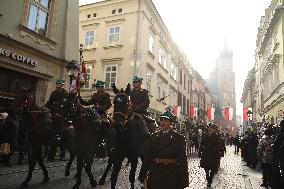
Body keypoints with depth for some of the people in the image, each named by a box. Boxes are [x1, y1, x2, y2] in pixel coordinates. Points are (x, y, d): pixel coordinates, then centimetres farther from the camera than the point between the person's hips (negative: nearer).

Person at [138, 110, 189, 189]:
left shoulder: (178, 138, -2)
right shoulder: (153, 136, 7)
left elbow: (182, 160, -5)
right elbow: (147, 156, 6)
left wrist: (183, 181, -7)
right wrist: (142, 175, 5)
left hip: (171, 176, -2)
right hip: (155, 175, 3)